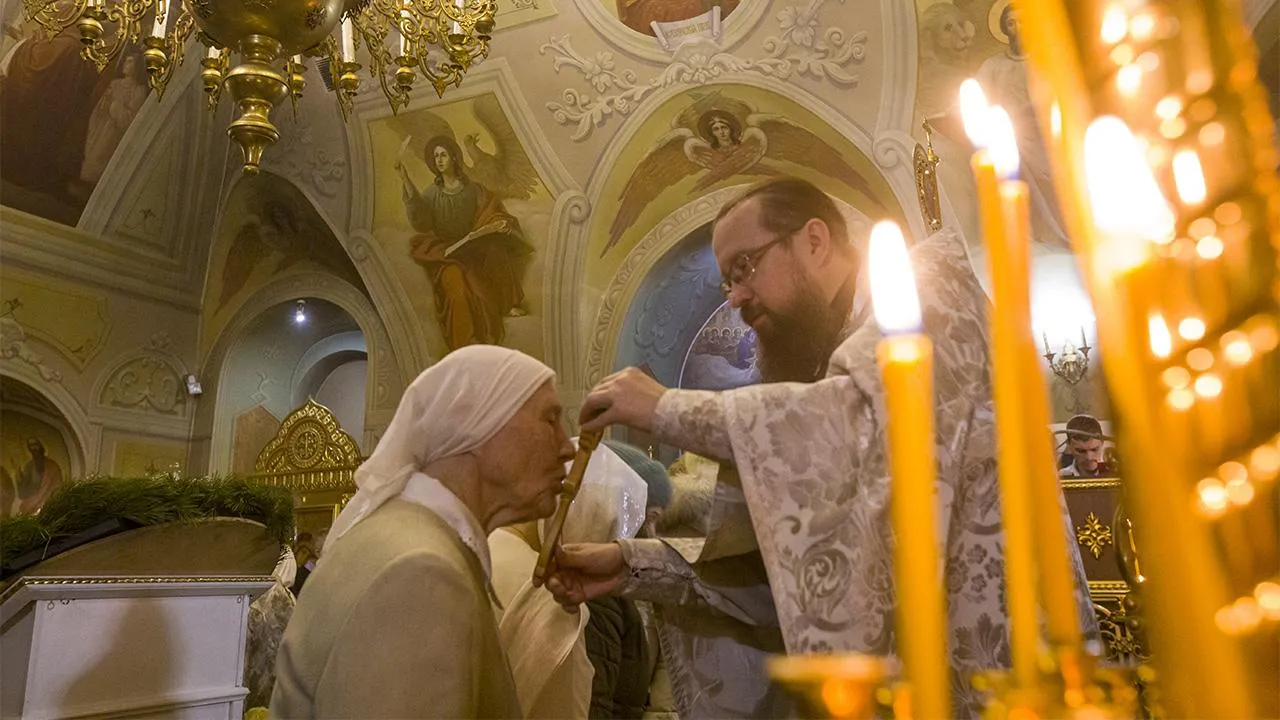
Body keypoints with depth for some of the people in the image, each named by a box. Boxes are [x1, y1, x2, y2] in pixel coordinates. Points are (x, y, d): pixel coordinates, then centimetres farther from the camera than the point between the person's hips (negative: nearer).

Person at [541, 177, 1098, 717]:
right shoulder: (833, 383, 13)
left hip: (989, 648, -6)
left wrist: (667, 408, -17)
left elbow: (879, 414, -26)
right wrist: (634, 566, -1)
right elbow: (792, 566, 8)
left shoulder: (928, 279, -5)